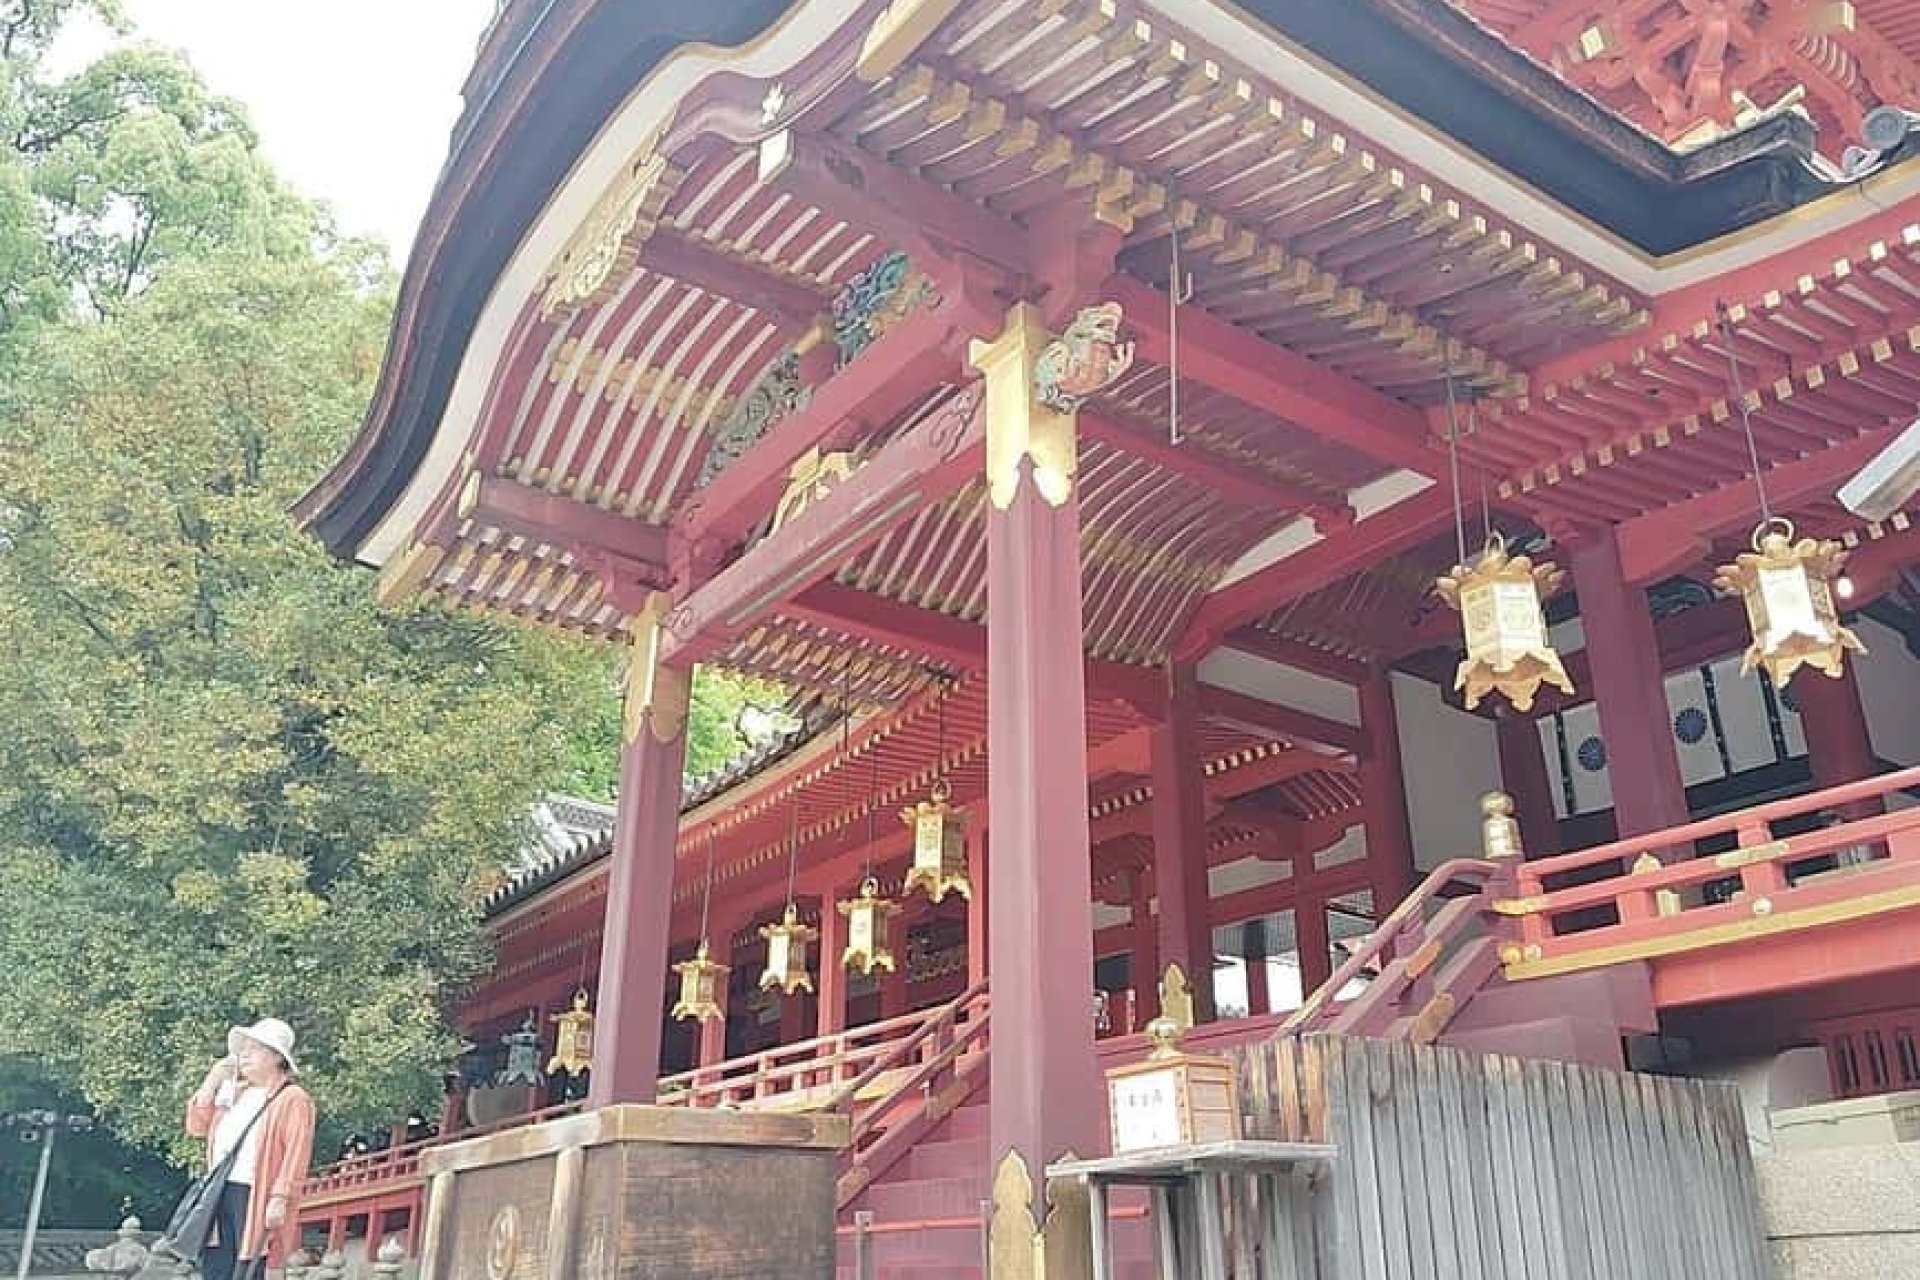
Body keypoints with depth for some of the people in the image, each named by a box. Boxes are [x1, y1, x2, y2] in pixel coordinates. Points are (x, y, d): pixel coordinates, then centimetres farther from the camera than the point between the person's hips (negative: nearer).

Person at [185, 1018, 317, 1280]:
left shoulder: (293, 1098, -3)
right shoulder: (232, 1092, 21)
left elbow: (295, 1154, -11)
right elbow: (197, 1127, 16)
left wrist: (279, 1199, -19)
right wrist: (212, 1081, 8)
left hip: (257, 1198, -7)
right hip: (220, 1193, 7)